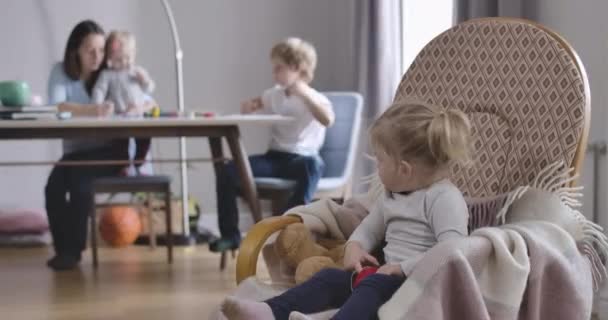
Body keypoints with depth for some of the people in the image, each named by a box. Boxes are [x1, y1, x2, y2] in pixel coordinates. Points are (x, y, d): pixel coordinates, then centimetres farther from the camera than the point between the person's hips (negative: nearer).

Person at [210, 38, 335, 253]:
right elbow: (248, 109, 33)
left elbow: (328, 120, -27)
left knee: (313, 165, -43)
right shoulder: (273, 95, 14)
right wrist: (250, 106, 9)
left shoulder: (314, 99, -4)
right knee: (227, 172, -17)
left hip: (301, 158, -5)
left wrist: (305, 94, -31)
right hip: (274, 157, 5)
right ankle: (230, 234, -9)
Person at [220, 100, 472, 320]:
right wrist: (354, 247, 5)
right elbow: (369, 228, 28)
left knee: (374, 286, -35)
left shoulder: (445, 198, -11)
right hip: (390, 275, 9)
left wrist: (403, 268, -24)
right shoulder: (392, 196, 19)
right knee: (331, 277, -10)